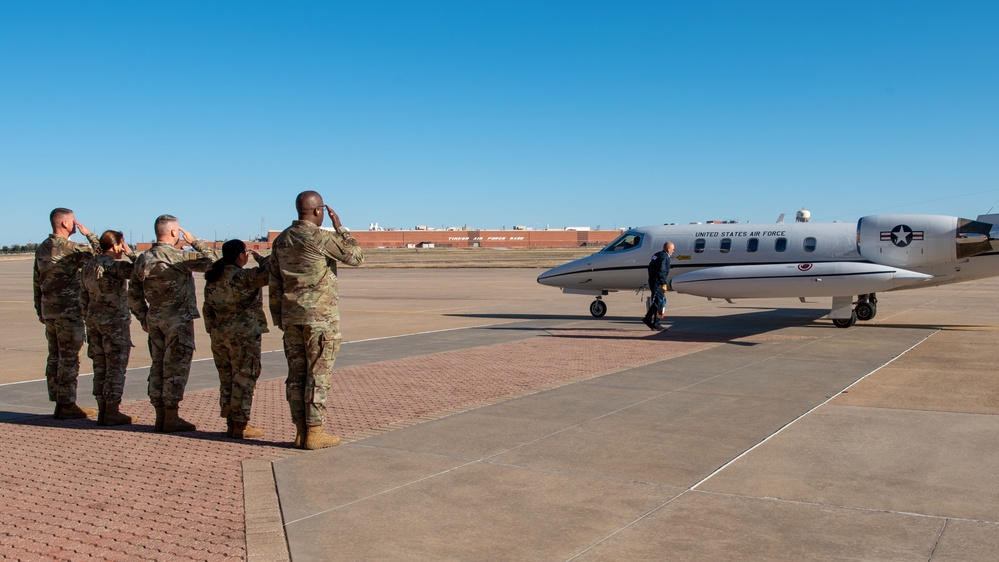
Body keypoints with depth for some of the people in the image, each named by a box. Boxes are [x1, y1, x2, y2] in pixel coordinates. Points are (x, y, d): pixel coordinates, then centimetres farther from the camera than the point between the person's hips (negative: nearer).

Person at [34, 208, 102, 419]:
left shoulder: (42, 248, 12)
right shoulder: (69, 247, -14)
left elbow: (36, 281, 16)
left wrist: (40, 311, 21)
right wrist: (89, 234, -6)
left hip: (48, 309, 8)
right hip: (68, 309, -8)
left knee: (55, 357, 12)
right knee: (69, 358, -3)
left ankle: (58, 402, 18)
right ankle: (67, 405, 0)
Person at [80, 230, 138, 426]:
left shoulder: (88, 265, 10)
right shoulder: (113, 265, -16)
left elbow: (84, 298, 15)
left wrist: (90, 320, 21)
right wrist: (130, 253, -7)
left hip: (94, 320, 8)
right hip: (115, 321, -8)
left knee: (100, 366, 12)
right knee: (116, 367, -1)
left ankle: (102, 411, 18)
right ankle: (112, 413, 2)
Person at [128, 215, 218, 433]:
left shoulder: (142, 259, 8)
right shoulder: (178, 257, -15)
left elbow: (133, 294, 12)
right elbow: (211, 261, -10)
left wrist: (143, 318, 20)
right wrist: (194, 241, 2)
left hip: (154, 319, 7)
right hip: (179, 320, -7)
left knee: (158, 366, 12)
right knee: (176, 368, -1)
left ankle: (160, 417, 18)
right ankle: (172, 418, 2)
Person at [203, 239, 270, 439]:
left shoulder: (212, 278, 10)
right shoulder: (244, 276, -14)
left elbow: (207, 309, 13)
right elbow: (271, 273, -18)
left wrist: (213, 333, 19)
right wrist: (260, 258, -1)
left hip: (219, 335, 7)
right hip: (244, 334, -7)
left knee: (226, 379, 13)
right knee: (244, 378, -1)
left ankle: (230, 424, 18)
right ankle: (240, 425, 1)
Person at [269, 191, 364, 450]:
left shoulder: (281, 240, 10)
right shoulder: (321, 238, -13)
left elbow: (275, 285, 12)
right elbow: (356, 256, -2)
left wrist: (279, 319, 18)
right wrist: (339, 226, 5)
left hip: (291, 317, 7)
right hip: (320, 317, -7)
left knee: (297, 373, 9)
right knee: (318, 374, -2)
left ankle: (301, 431, 13)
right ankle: (314, 433, 1)